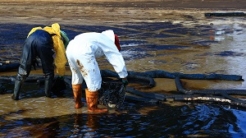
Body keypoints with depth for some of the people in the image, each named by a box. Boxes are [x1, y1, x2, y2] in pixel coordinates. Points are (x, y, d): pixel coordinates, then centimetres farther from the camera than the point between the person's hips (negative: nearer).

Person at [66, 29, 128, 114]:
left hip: (70, 49, 9)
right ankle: (92, 108, 14)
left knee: (77, 77, 26)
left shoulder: (98, 38, 38)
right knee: (94, 81, 4)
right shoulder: (109, 43, 17)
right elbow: (119, 61, 17)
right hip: (83, 52, -8)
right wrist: (124, 77, 28)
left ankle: (78, 103, 37)